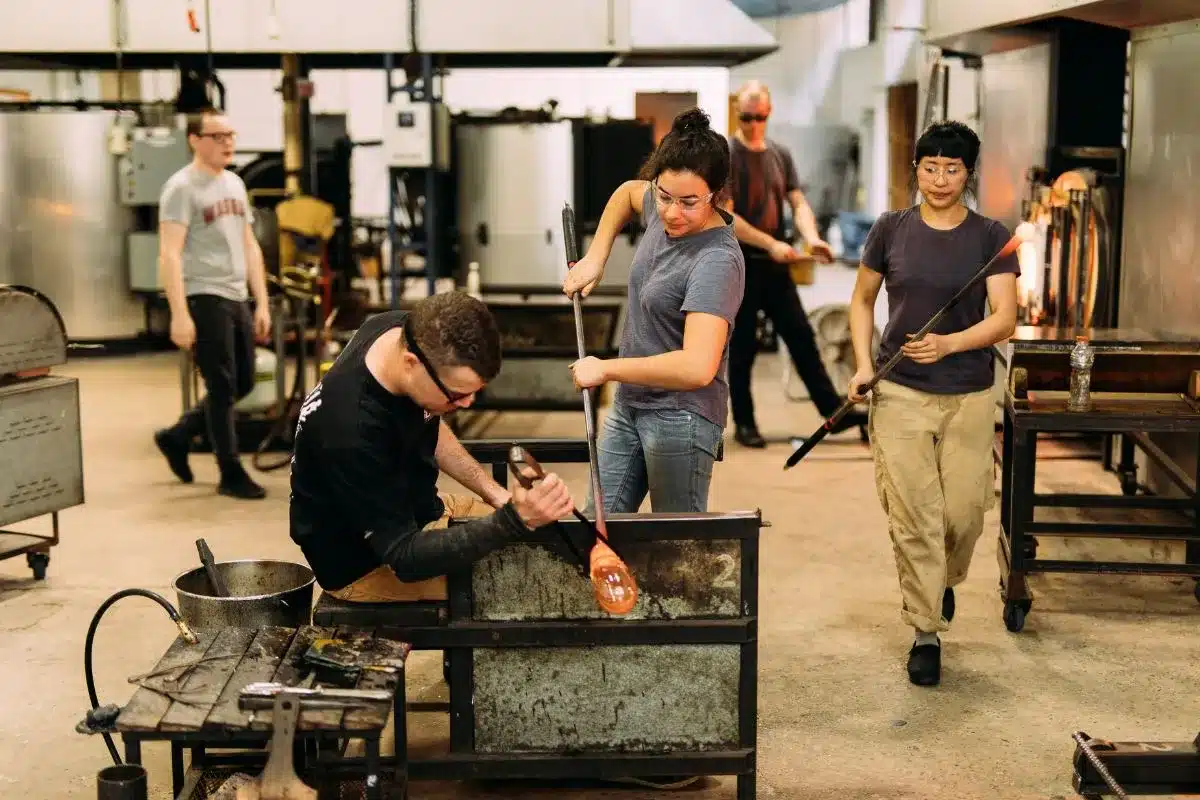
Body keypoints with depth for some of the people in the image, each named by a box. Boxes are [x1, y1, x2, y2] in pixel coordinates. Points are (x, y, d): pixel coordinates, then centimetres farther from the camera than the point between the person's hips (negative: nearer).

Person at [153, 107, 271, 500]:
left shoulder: (235, 184, 14)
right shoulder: (182, 187, -10)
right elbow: (169, 255, -16)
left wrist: (262, 303, 12)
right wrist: (179, 314, -24)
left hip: (237, 299, 8)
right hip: (204, 299, -8)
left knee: (243, 384, 13)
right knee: (223, 388, -1)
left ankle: (177, 436, 31)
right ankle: (232, 473, 12)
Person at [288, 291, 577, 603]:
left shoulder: (411, 333, -13)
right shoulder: (353, 435, -37)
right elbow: (405, 559, -31)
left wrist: (494, 492, -2)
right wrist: (516, 520, -42)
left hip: (414, 511, 8)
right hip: (366, 563, -8)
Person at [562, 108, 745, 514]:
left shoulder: (717, 261, -24)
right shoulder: (664, 213, 1)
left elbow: (697, 368, -35)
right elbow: (627, 192, 28)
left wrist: (606, 368, -23)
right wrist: (595, 256, 14)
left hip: (681, 418, -8)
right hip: (629, 406, 9)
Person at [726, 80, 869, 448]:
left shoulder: (781, 154, 9)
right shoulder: (724, 155, -9)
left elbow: (798, 203, 6)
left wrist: (812, 237, -14)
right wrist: (771, 244, -20)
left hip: (775, 265, 5)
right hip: (740, 265, -5)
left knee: (802, 337, 8)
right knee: (743, 347, 3)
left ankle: (834, 412, 14)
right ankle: (744, 423, 15)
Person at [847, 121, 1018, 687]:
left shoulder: (991, 238, -1)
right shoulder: (891, 230, 2)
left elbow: (1005, 319, -8)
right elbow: (862, 301, 13)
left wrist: (949, 343, -25)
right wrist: (862, 364, -2)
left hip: (969, 396, 0)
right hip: (900, 393, 0)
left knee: (964, 513, 5)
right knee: (912, 517, -2)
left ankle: (946, 579, 39)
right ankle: (926, 633, 11)